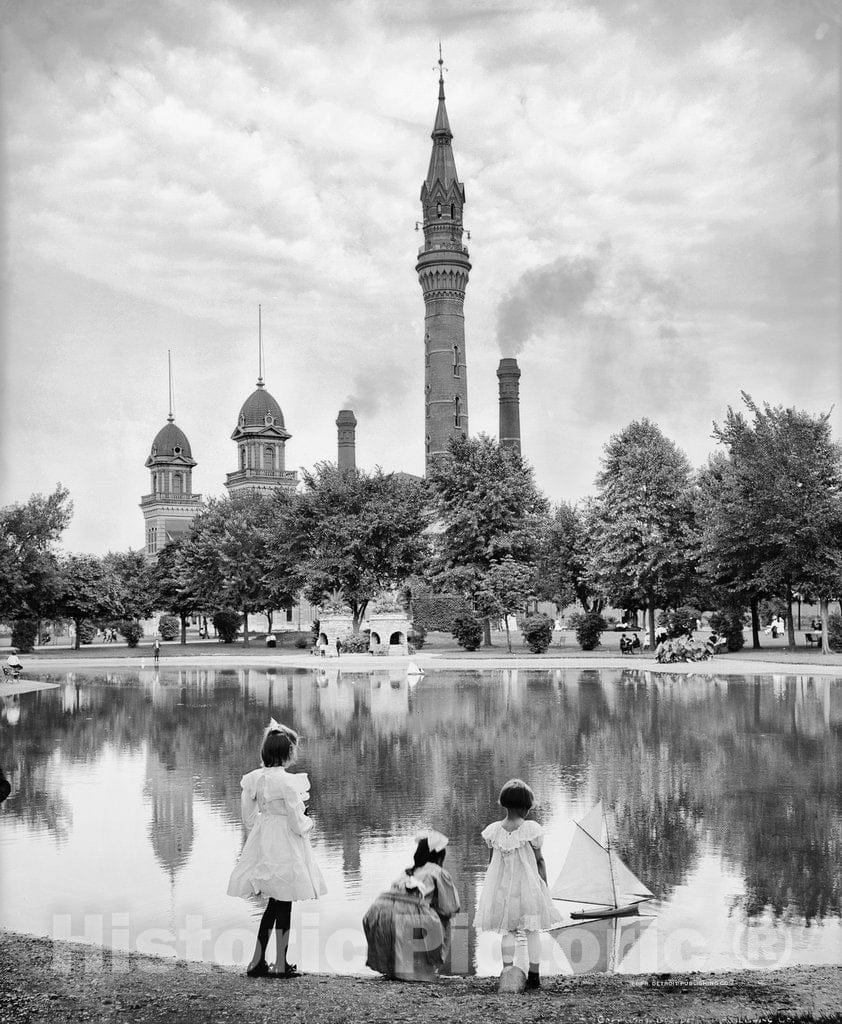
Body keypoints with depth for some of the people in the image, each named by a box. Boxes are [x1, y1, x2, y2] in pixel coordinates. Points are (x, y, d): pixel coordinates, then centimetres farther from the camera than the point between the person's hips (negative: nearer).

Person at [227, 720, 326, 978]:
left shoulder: (252, 778, -1)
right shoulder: (288, 782, -21)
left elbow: (249, 818, 7)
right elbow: (298, 824, -17)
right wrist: (308, 822, 5)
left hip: (262, 844, 7)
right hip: (285, 848, -6)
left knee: (274, 904, 18)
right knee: (283, 905, 6)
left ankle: (257, 962, 20)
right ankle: (281, 965, 15)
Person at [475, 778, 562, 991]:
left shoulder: (493, 830, -5)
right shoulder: (531, 829, -12)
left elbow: (491, 861, 5)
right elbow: (539, 861, -6)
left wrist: (494, 888, 19)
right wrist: (545, 888, 5)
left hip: (502, 887, 2)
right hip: (528, 886, -2)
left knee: (508, 930, 11)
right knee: (532, 930, 10)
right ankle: (534, 976, 13)